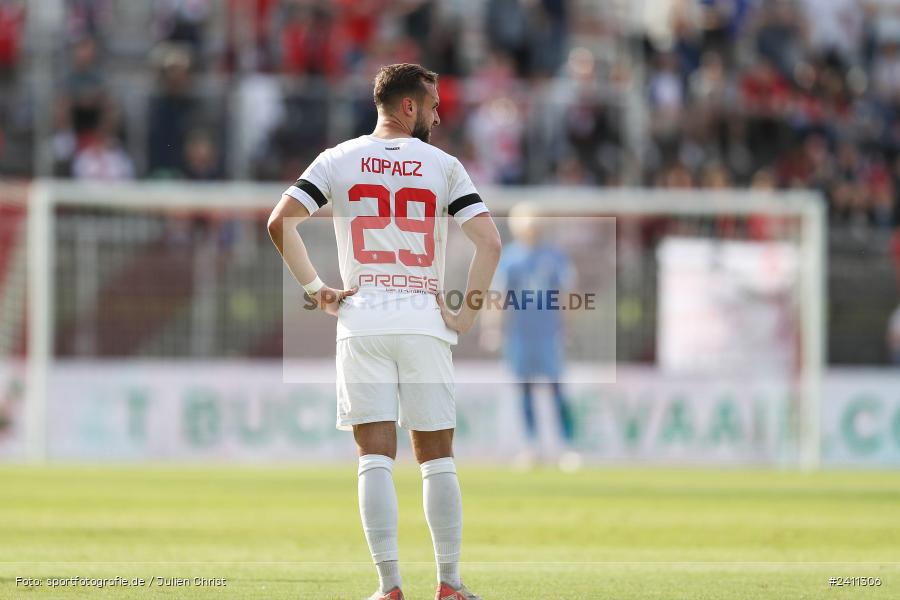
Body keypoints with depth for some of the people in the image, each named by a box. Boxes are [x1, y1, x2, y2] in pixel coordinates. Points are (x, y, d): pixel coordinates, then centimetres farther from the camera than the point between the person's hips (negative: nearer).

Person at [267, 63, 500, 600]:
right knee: (437, 459, 8)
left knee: (376, 457, -1)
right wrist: (465, 317, 0)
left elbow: (280, 223, -5)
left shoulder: (339, 161, 6)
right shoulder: (444, 166, 2)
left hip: (362, 320, 1)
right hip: (425, 320, -1)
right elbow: (489, 242, -7)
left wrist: (316, 288, 3)